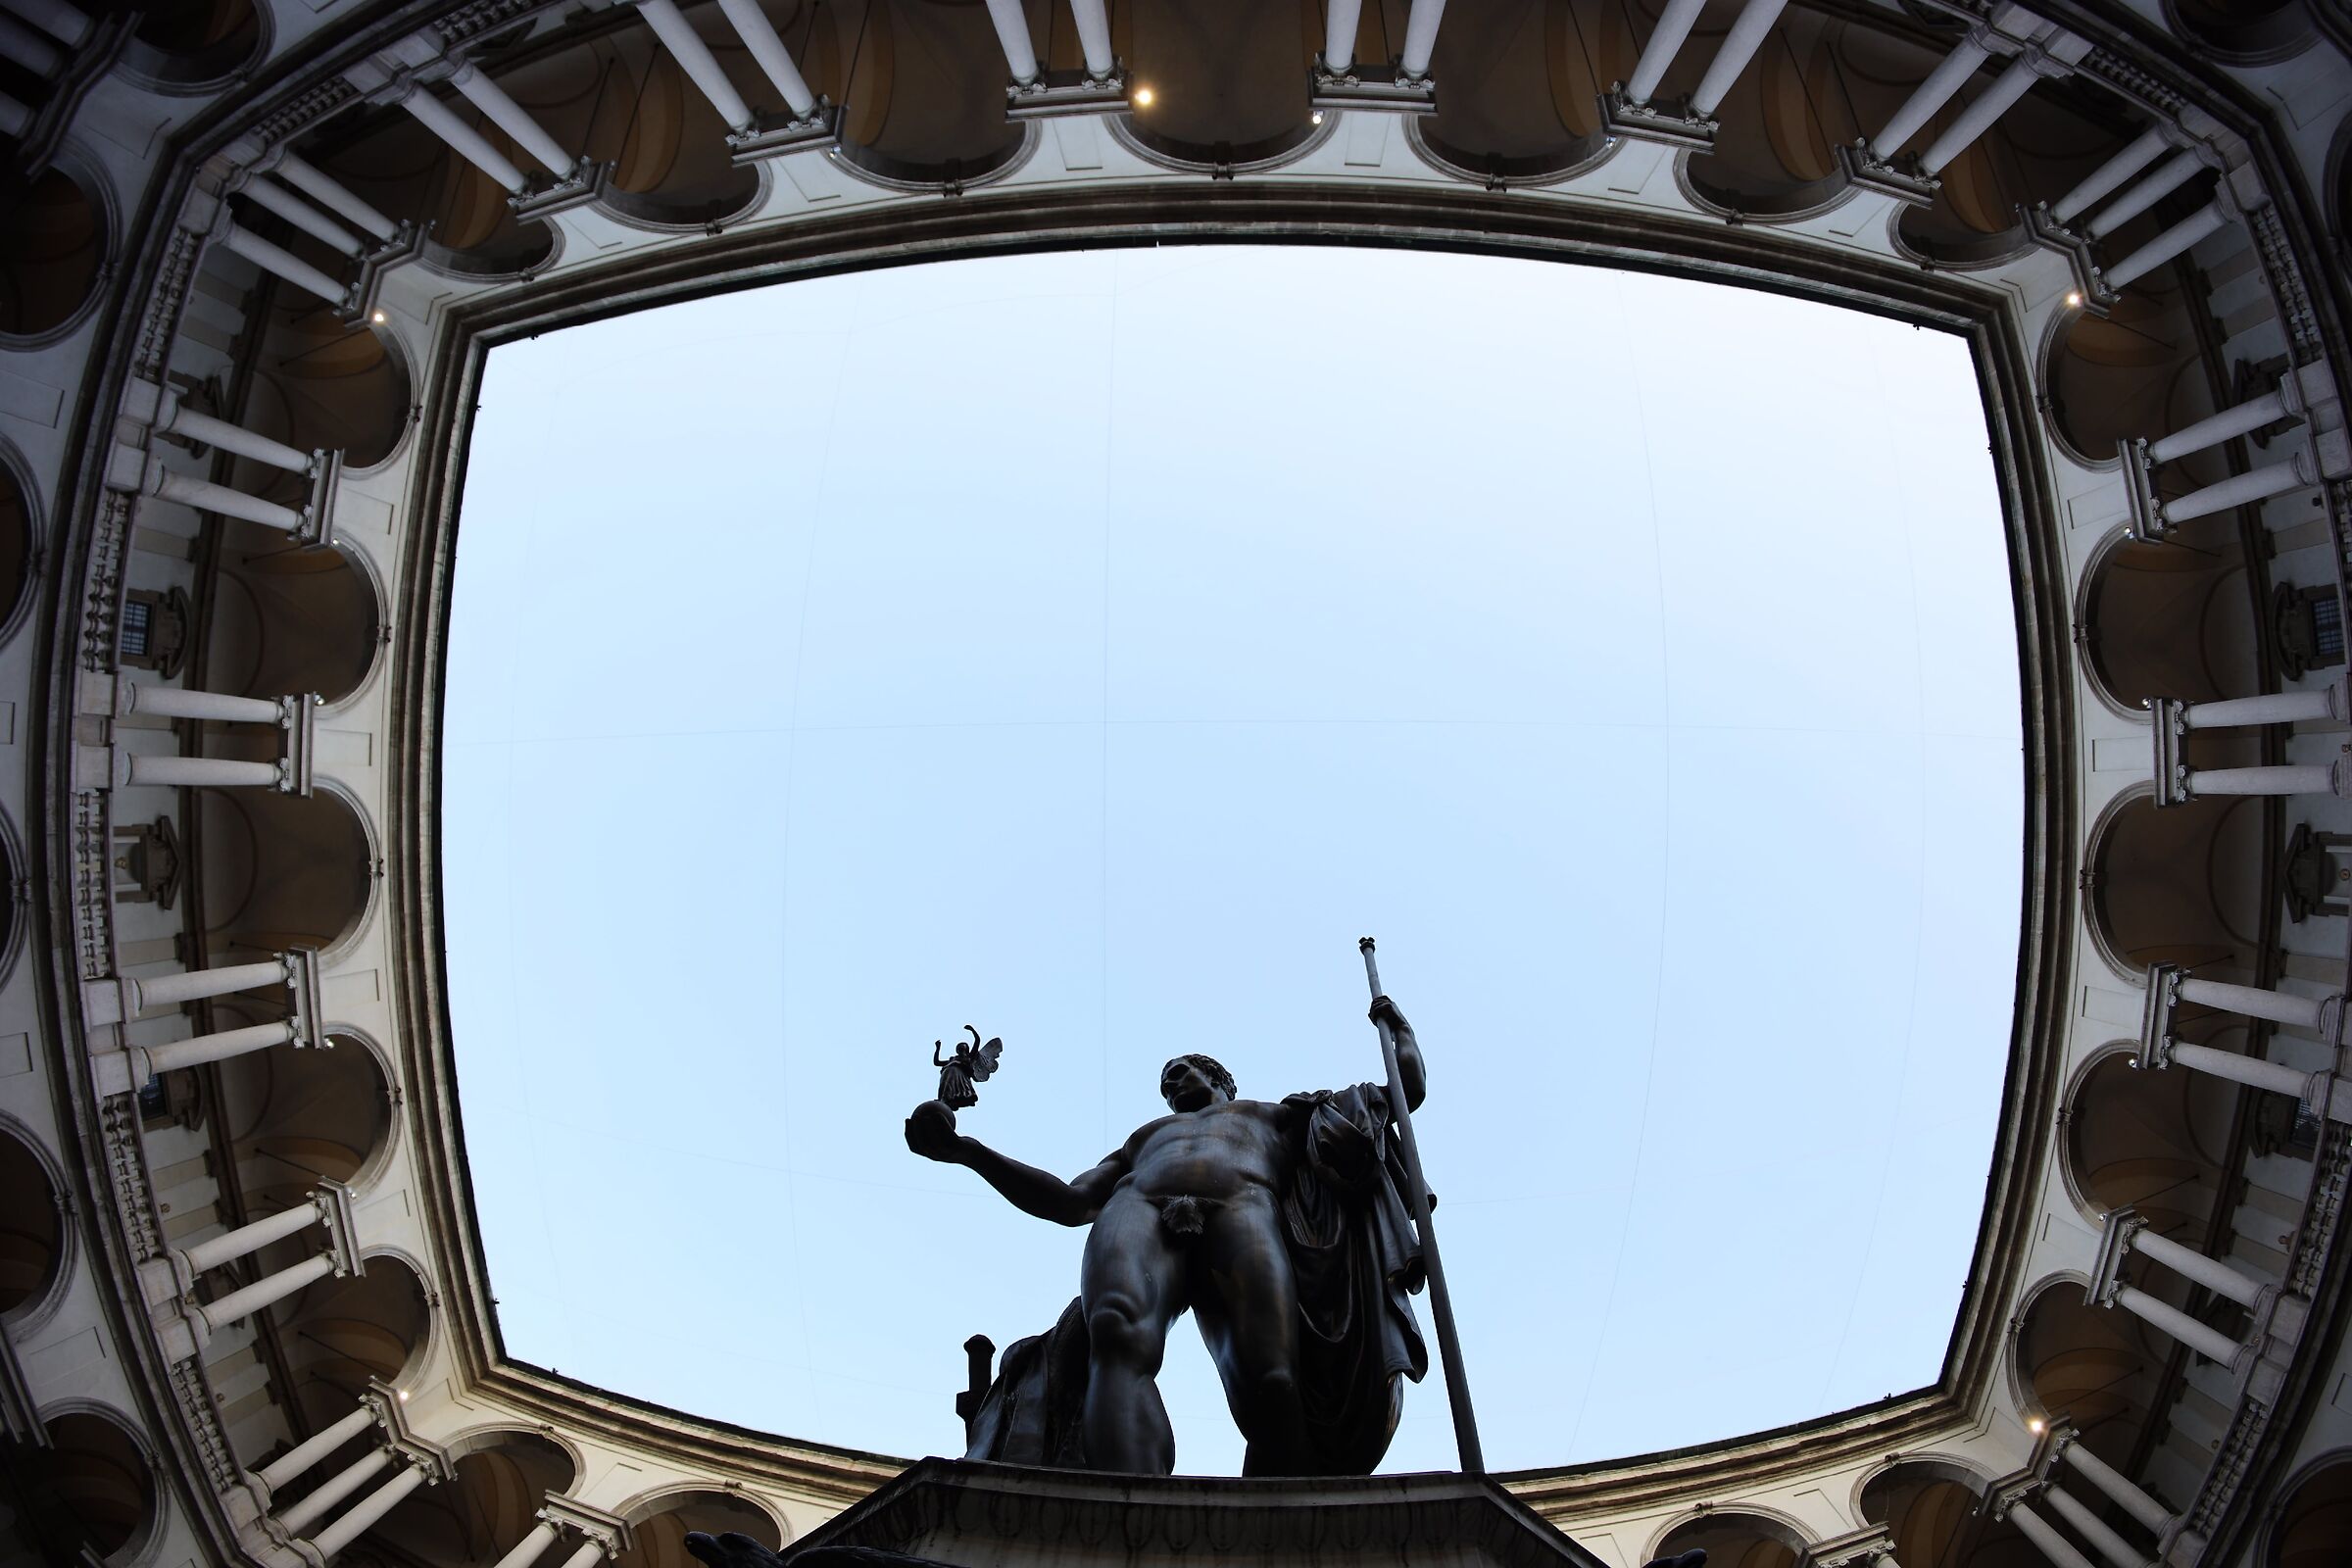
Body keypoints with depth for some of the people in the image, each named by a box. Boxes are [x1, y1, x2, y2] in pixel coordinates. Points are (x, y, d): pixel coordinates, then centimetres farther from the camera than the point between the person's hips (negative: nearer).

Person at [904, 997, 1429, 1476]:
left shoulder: (1281, 1115, 41)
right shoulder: (1145, 1137, 46)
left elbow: (1407, 1088, 44)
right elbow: (1068, 1204, 31)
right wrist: (966, 1151, 25)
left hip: (1244, 1205, 0)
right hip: (1138, 1208, 1)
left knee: (1271, 1382, -33)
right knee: (1120, 1337, -38)